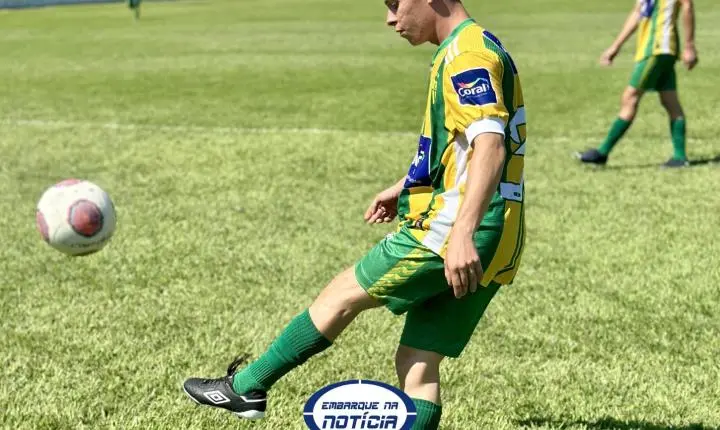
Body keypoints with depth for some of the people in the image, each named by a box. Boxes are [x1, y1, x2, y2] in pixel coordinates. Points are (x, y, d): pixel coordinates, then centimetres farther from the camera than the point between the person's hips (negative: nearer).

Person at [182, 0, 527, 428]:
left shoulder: (468, 53, -13)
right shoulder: (471, 51, 19)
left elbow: (490, 145, -27)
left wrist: (463, 234, -36)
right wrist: (406, 188, 38)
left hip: (452, 229, -9)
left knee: (341, 296, 4)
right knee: (417, 365, 8)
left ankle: (246, 388, 17)